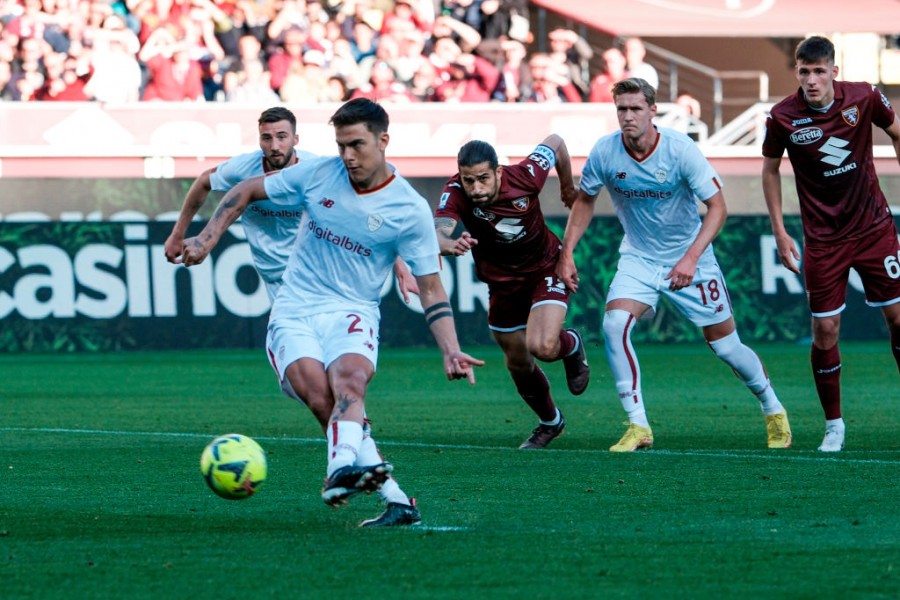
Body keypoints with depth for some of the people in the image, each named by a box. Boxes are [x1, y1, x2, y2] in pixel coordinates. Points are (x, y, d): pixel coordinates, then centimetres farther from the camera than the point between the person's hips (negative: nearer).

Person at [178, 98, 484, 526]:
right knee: (321, 398, -27)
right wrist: (208, 237, 3)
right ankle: (395, 497, -30)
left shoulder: (410, 210, -3)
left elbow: (430, 287, 1)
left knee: (349, 381, -36)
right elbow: (247, 191, 14)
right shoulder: (317, 174, 1)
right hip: (293, 312, 1)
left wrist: (451, 351, -11)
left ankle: (342, 469, -58)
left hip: (353, 313, -1)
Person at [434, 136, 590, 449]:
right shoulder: (456, 192, -28)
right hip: (502, 281, 3)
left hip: (545, 269, -3)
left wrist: (568, 186, 7)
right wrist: (451, 244, -70)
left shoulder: (525, 177, -29)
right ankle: (550, 422, 42)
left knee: (542, 347, -23)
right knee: (518, 364, 14)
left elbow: (554, 142, -8)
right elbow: (438, 233, -46)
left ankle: (571, 345, 15)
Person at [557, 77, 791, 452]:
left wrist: (691, 257, -30)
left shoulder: (680, 150, -22)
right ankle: (638, 427, -16)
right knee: (614, 323, -24)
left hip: (689, 259, -2)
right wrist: (566, 253, -3)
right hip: (638, 258, 2)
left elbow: (717, 206, -19)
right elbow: (585, 200, 5)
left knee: (725, 345, 3)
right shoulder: (604, 153, -14)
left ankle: (773, 410, 31)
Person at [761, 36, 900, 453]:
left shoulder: (864, 98, -10)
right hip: (823, 238, -1)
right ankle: (833, 425, 12)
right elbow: (770, 170, 5)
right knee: (825, 331, -3)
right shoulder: (782, 117, -12)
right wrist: (779, 231, 2)